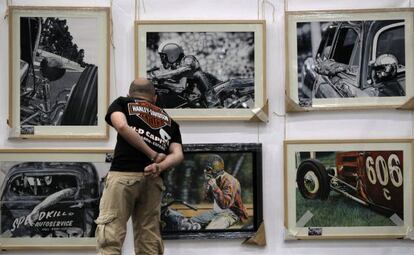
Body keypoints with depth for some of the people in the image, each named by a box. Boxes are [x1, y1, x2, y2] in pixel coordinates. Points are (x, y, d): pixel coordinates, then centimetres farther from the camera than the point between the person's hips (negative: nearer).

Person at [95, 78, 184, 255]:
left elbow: (122, 126, -3)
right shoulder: (169, 121, 27)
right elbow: (178, 154, 11)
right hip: (153, 179, 4)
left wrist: (153, 155, -2)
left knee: (110, 238, -9)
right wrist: (160, 166, -6)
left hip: (124, 174, -4)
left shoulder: (122, 103, 19)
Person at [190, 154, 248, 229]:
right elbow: (208, 197, 10)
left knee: (209, 229, -33)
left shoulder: (229, 182, -23)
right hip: (216, 211, 9)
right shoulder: (215, 179, 3)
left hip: (230, 213, -9)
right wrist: (207, 182, -5)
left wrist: (215, 187, -36)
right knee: (192, 221, 7)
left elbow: (225, 204, -29)